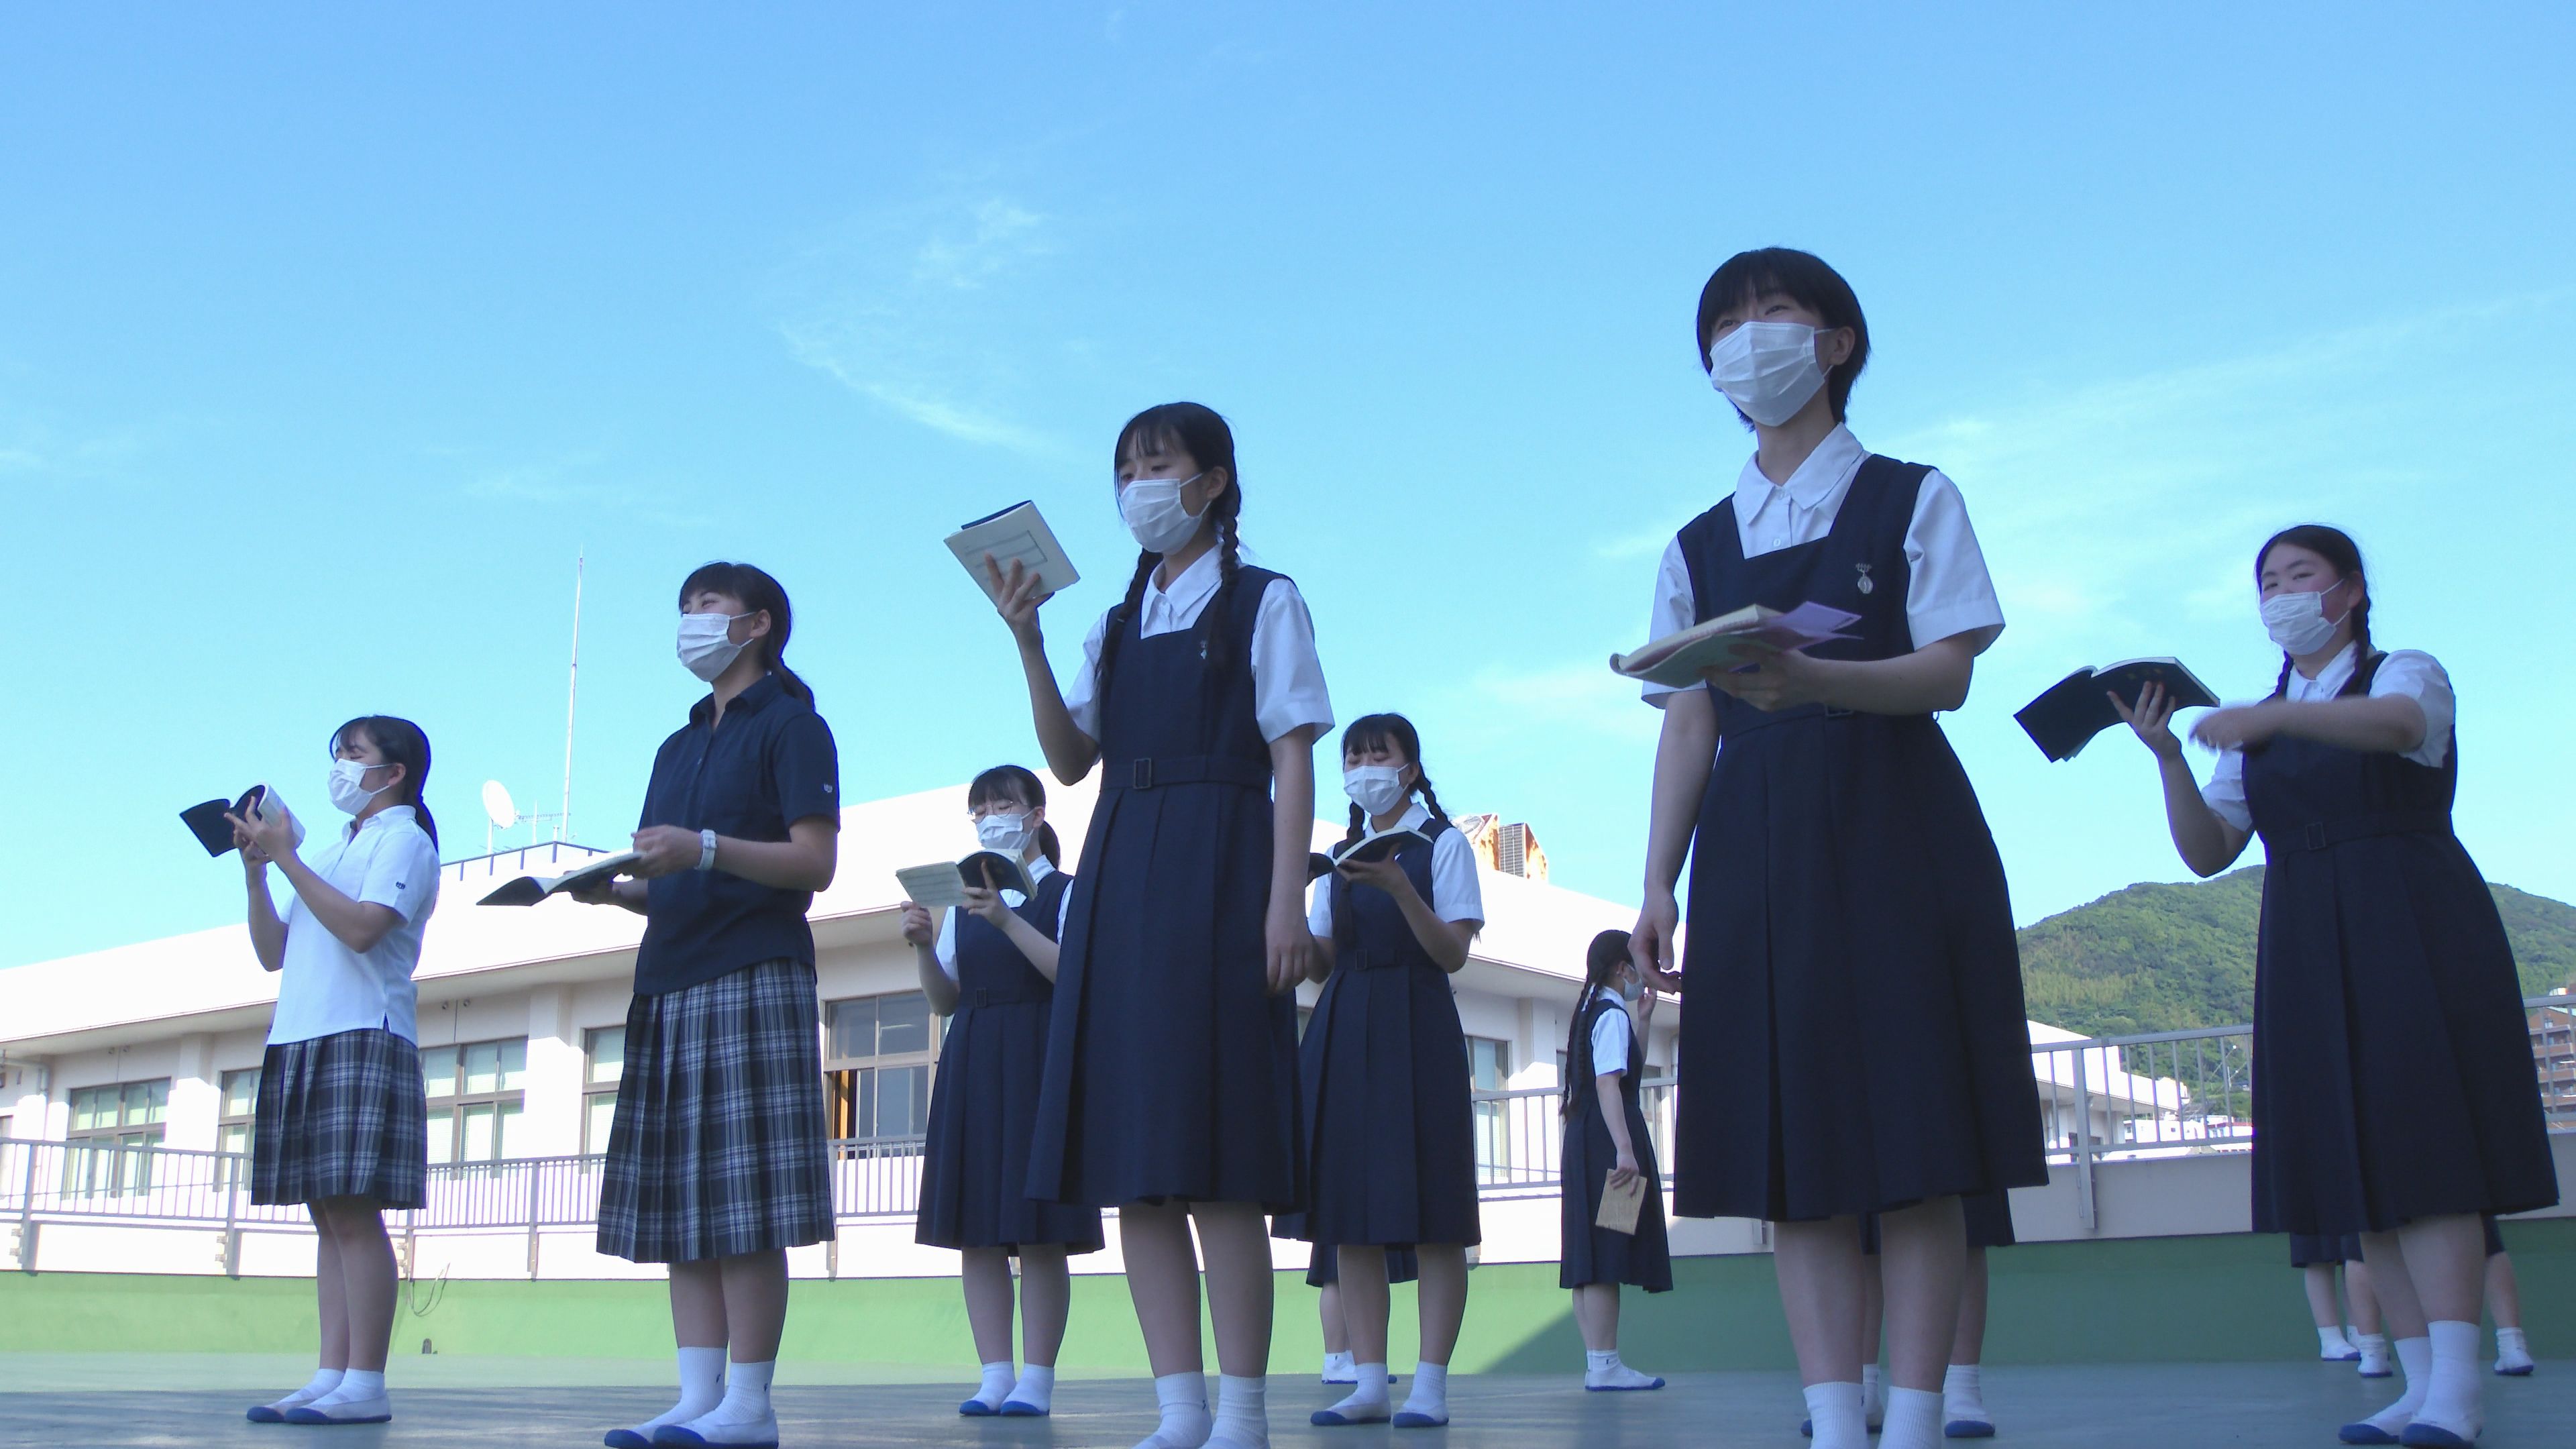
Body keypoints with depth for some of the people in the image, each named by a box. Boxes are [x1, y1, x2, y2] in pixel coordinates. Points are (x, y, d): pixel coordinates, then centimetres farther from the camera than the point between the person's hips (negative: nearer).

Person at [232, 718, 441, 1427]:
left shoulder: (404, 841, 0)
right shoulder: (327, 854, 25)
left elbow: (361, 927, -17)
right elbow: (273, 953, 20)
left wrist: (285, 858, -12)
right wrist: (256, 871, 8)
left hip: (364, 1039, -8)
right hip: (300, 1040, 8)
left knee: (354, 1209, -13)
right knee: (328, 1216, 4)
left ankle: (365, 1385, -14)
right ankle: (331, 1376, 3)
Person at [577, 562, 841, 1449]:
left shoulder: (791, 725, 2)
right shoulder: (678, 748, 25)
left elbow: (815, 862, -9)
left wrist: (705, 849, -21)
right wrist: (613, 888, 4)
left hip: (752, 976, -8)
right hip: (669, 982, 8)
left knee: (747, 1207, -10)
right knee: (681, 1207, 2)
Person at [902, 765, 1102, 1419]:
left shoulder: (1066, 892, 2)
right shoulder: (964, 903, 17)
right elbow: (946, 1001, 15)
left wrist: (1008, 922, -20)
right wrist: (924, 946, -2)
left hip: (1038, 1064, -5)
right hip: (972, 1063, 5)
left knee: (1039, 1230, -7)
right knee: (977, 1228, 1)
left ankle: (1037, 1379, -4)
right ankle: (995, 1375, 4)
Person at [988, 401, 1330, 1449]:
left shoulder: (1262, 603, 6)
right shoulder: (1115, 626, 21)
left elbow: (1292, 759, -2)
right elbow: (1071, 758, 11)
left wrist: (1286, 898, -12)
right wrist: (1027, 641, 0)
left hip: (1217, 868, -6)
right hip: (1118, 872, 6)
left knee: (1216, 1147, -10)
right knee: (1133, 1157, 0)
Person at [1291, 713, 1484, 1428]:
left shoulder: (1443, 844, 3)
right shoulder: (1339, 857, 18)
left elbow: (1453, 952, -7)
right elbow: (1320, 964, 13)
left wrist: (1399, 887, -21)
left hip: (1415, 1026, -5)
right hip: (1342, 1029, 5)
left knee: (1429, 1207, -8)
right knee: (1351, 1208, 1)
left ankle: (1430, 1383, -6)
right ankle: (1369, 1381, 4)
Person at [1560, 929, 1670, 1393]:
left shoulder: (1592, 1013, 20)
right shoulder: (1613, 1015, -8)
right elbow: (1608, 1083, -21)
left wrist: (1644, 1018, 28)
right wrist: (1624, 1149, -29)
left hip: (1586, 1143, 10)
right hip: (1607, 1139, -10)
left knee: (1592, 1257, 7)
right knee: (1608, 1254, -12)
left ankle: (1597, 1362, 8)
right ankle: (1604, 1366, -15)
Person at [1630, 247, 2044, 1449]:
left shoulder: (1912, 500, 7)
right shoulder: (1699, 546, 16)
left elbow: (1948, 671, -5)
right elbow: (1688, 725, 12)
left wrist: (1810, 677, -24)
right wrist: (1658, 883, 2)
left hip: (1893, 825, -3)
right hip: (1754, 844, 3)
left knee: (1911, 1131, -7)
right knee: (1794, 1136, -1)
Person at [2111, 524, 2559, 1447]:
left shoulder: (2407, 672, 3)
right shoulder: (2257, 730, 18)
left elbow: (2398, 723, -23)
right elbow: (2208, 852, 8)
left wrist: (2272, 717, -40)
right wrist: (2167, 756, -9)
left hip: (2416, 930, -5)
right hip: (2309, 952, 5)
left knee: (2425, 1137, -15)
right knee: (2358, 1154, 0)